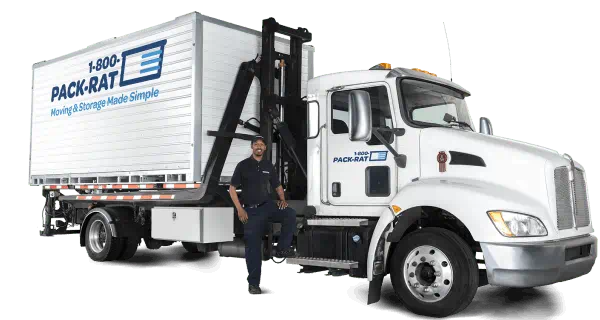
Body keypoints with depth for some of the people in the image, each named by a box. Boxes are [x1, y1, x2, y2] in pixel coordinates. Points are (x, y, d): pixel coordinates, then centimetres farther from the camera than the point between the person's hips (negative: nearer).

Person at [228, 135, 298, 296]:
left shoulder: (268, 166, 12)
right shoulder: (243, 165, 1)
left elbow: (278, 186, 21)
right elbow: (232, 188, 0)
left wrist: (282, 199, 0)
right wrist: (240, 210, -9)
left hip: (268, 205, 3)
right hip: (251, 210, -3)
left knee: (290, 213, -26)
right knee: (253, 247, -4)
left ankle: (281, 250, -16)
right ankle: (253, 285, 2)